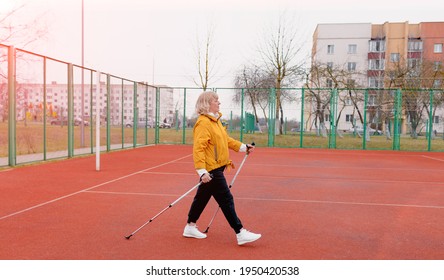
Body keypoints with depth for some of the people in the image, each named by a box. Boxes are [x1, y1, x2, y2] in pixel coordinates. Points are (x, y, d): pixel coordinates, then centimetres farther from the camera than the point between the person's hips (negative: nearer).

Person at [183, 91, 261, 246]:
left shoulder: (216, 120, 13)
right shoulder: (203, 123, -18)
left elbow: (226, 139, 24)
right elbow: (198, 149, -25)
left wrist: (244, 147, 22)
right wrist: (202, 171, -31)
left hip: (217, 167, 10)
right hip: (211, 170, -10)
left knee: (202, 197, 18)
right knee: (226, 200, -5)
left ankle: (190, 227, 31)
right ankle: (240, 233, 2)